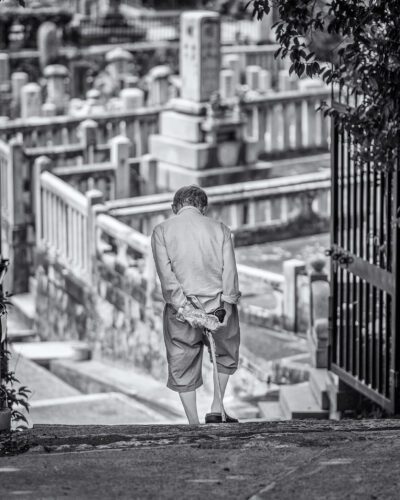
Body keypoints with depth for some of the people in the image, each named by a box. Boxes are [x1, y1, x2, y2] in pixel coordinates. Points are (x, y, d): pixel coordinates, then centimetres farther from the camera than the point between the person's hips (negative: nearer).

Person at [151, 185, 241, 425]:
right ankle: (217, 409, 15)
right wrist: (227, 305, -10)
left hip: (180, 307, -1)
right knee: (226, 355, 24)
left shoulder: (161, 231, 4)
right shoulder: (220, 229, 6)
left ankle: (194, 425, 9)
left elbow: (166, 272, -8)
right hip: (218, 305, 1)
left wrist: (181, 304, -14)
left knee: (183, 368, 10)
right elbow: (229, 270, -5)